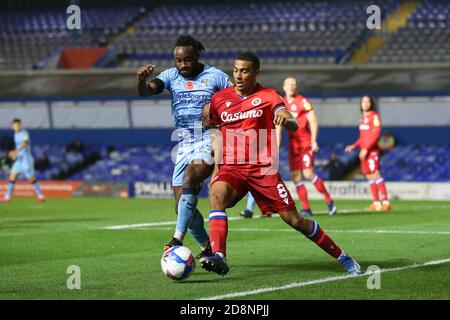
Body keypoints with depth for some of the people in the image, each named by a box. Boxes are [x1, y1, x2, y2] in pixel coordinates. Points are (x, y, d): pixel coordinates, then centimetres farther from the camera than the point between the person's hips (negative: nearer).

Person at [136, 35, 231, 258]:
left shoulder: (215, 76, -1)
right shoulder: (172, 76, 7)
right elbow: (146, 91, -10)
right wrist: (142, 79, -31)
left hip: (209, 141, -5)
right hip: (184, 145, 5)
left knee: (190, 178, -32)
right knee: (182, 205, 2)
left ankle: (178, 239, -35)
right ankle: (207, 246, 22)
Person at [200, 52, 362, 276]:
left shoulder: (268, 96, 1)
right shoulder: (220, 99, 8)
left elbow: (293, 125, -13)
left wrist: (286, 119, -38)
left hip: (264, 169, -2)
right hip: (231, 168, 2)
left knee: (293, 219, -3)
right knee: (217, 193, -31)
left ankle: (342, 257, 13)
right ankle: (218, 257, -42)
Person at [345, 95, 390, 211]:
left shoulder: (374, 116, -8)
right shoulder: (363, 117, 16)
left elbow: (375, 134, -16)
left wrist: (366, 149, -21)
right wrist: (354, 146, 16)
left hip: (372, 150, -8)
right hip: (364, 150, 8)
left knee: (375, 174, -14)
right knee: (369, 175, 7)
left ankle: (385, 202, -16)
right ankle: (376, 203, 10)